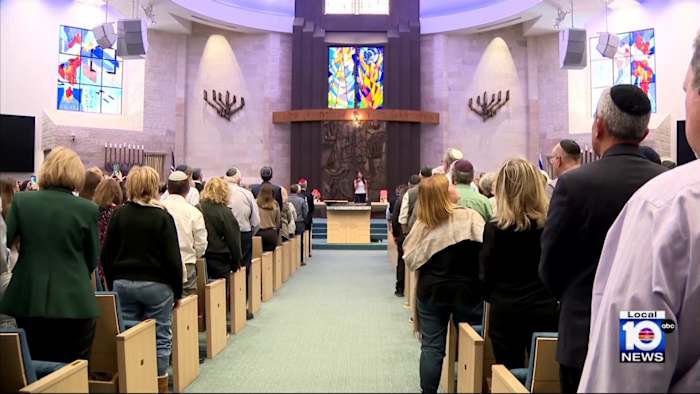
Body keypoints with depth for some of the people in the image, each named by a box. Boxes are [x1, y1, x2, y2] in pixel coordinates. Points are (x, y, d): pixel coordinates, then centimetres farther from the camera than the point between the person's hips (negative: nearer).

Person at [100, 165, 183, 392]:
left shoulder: (119, 215, 0)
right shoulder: (162, 217, -8)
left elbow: (106, 255, 4)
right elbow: (173, 259, -9)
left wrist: (112, 283, 15)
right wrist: (177, 291, 1)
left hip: (123, 283, 3)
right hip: (156, 285, -3)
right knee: (160, 338, 5)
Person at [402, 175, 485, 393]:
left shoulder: (422, 224, -3)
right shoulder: (470, 217, -12)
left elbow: (411, 259, 0)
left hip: (431, 291, 3)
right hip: (467, 291, -2)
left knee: (431, 347, 9)